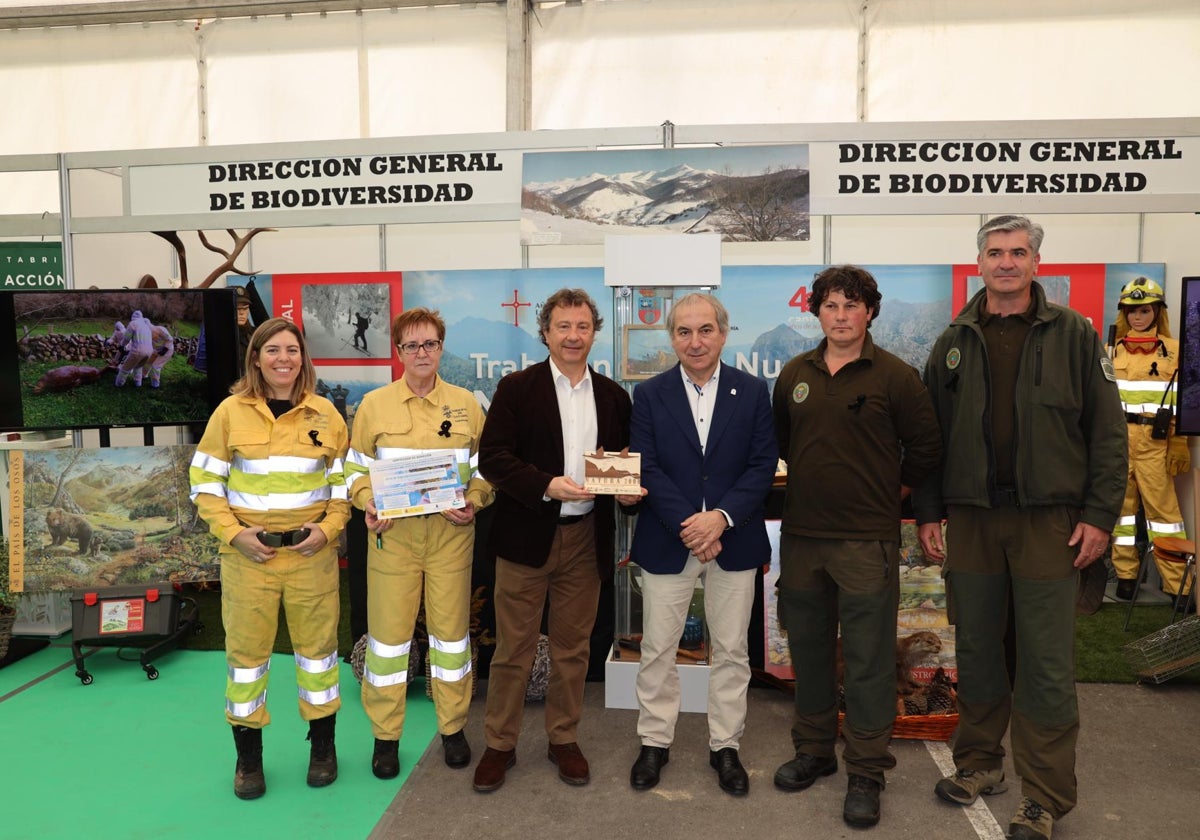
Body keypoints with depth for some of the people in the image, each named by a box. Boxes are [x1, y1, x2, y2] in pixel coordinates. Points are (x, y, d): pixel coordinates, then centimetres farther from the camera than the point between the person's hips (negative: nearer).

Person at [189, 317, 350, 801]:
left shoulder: (325, 413, 2)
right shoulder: (230, 412, -2)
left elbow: (344, 480, 7)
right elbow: (205, 482, 1)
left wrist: (328, 528, -7)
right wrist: (234, 533, -11)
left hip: (311, 552, 1)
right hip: (248, 555, 0)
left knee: (317, 644, 9)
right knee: (246, 649, 8)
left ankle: (322, 746, 29)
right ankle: (248, 756, 27)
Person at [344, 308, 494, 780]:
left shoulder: (465, 403, 5)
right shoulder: (374, 404, 3)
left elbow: (485, 467, 9)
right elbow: (358, 469, 7)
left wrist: (474, 502, -9)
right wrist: (368, 505, -11)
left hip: (451, 534, 1)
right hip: (393, 534, 0)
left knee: (451, 628, 9)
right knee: (388, 632, 5)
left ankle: (453, 727, 27)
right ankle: (385, 736, 22)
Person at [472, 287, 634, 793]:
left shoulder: (613, 396, 9)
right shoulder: (517, 388, -2)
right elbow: (491, 457, -10)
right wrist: (547, 486, -22)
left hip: (587, 539, 3)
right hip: (526, 537, -3)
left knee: (572, 648, 14)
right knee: (513, 648, 7)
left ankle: (564, 740, 31)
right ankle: (499, 744, 24)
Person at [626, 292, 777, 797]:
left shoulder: (753, 392, 2)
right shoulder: (649, 395, 1)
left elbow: (763, 465, -3)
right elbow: (646, 468, -6)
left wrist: (720, 517, -16)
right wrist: (686, 523, -17)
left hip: (733, 540, 1)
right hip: (667, 541, 0)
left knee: (731, 650, 11)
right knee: (657, 649, 9)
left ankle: (725, 746, 28)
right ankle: (655, 742, 27)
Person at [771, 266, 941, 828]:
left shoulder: (894, 375, -5)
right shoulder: (794, 375, 8)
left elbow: (925, 446, 0)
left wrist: (894, 492, 3)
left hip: (867, 539, -4)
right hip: (800, 535, 5)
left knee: (868, 658, 2)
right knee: (807, 647, 15)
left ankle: (865, 773, 17)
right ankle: (813, 750, 32)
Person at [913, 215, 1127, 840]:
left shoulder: (1072, 334, 1)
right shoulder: (954, 343, 8)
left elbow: (1107, 431, -1)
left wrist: (1099, 514, -7)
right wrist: (927, 512, 4)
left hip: (1048, 520, -2)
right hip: (970, 519, 3)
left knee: (1047, 664, 3)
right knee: (975, 649, 13)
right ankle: (980, 763, 31)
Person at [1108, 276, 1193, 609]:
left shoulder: (1174, 351, 4)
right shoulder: (1112, 351, 11)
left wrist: (1180, 445, -5)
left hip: (1154, 440, -2)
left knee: (1162, 505, -3)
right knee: (1121, 503, 8)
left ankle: (1176, 583, 3)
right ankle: (1126, 573, 18)